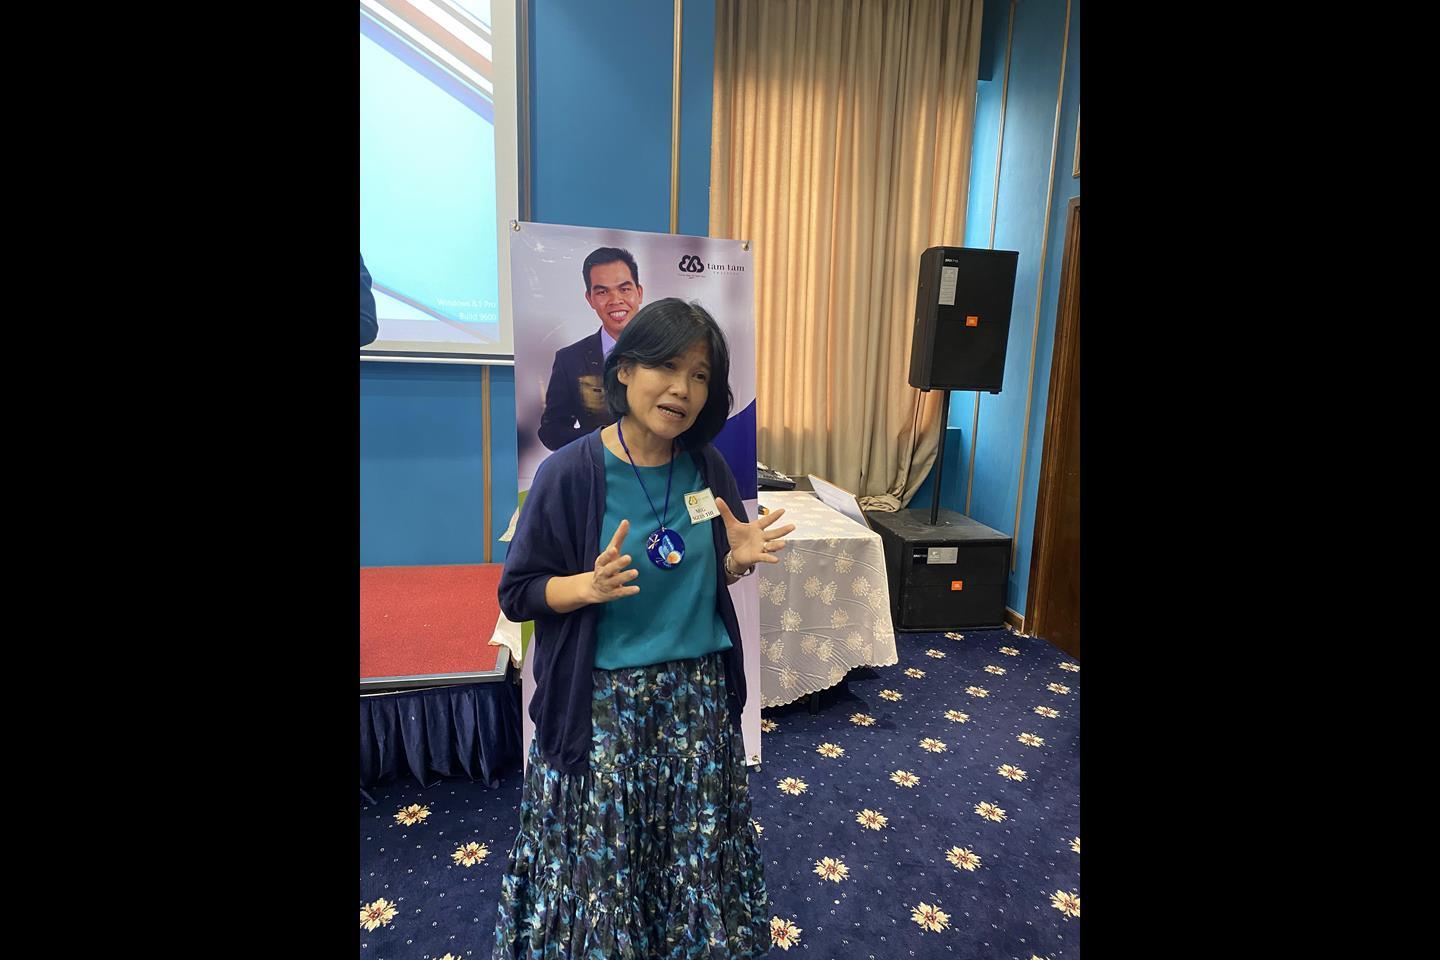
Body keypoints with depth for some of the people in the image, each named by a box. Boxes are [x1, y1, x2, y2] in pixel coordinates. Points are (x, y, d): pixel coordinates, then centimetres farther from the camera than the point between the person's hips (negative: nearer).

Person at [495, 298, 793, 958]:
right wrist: (590, 586, -24)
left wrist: (739, 558, -10)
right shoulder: (569, 473, -14)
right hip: (602, 702, -3)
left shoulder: (708, 469, -1)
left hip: (698, 697, 4)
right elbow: (517, 593, -7)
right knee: (600, 863, 11)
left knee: (698, 863, 18)